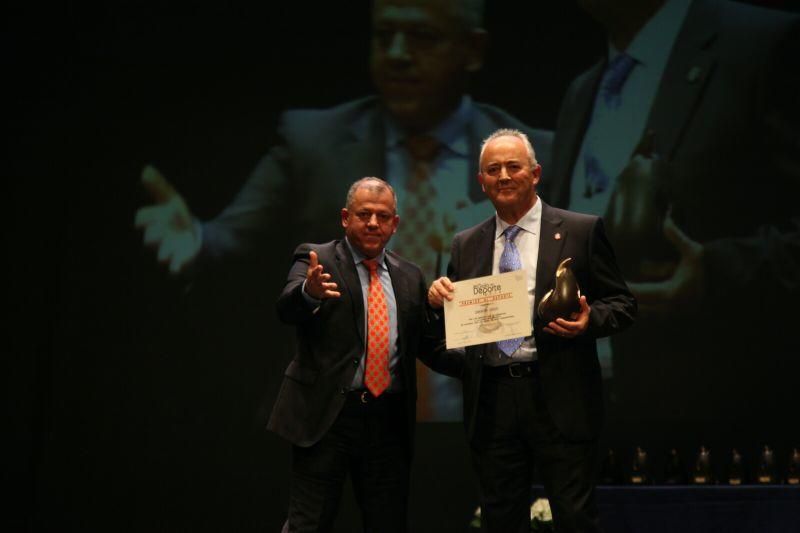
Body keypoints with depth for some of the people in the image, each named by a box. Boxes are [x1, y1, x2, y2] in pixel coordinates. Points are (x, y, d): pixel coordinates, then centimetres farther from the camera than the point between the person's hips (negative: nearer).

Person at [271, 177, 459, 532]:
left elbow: (424, 344, 12)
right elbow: (287, 308, -19)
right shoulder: (316, 260, -1)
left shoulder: (409, 276, 14)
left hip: (389, 421, 5)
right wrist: (309, 292, -43)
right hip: (327, 415, -4)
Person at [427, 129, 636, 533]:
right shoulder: (466, 245, 13)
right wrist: (438, 300, -4)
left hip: (559, 400, -3)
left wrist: (590, 321, -17)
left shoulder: (581, 231, 3)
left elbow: (622, 304, 4)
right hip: (491, 404, 4)